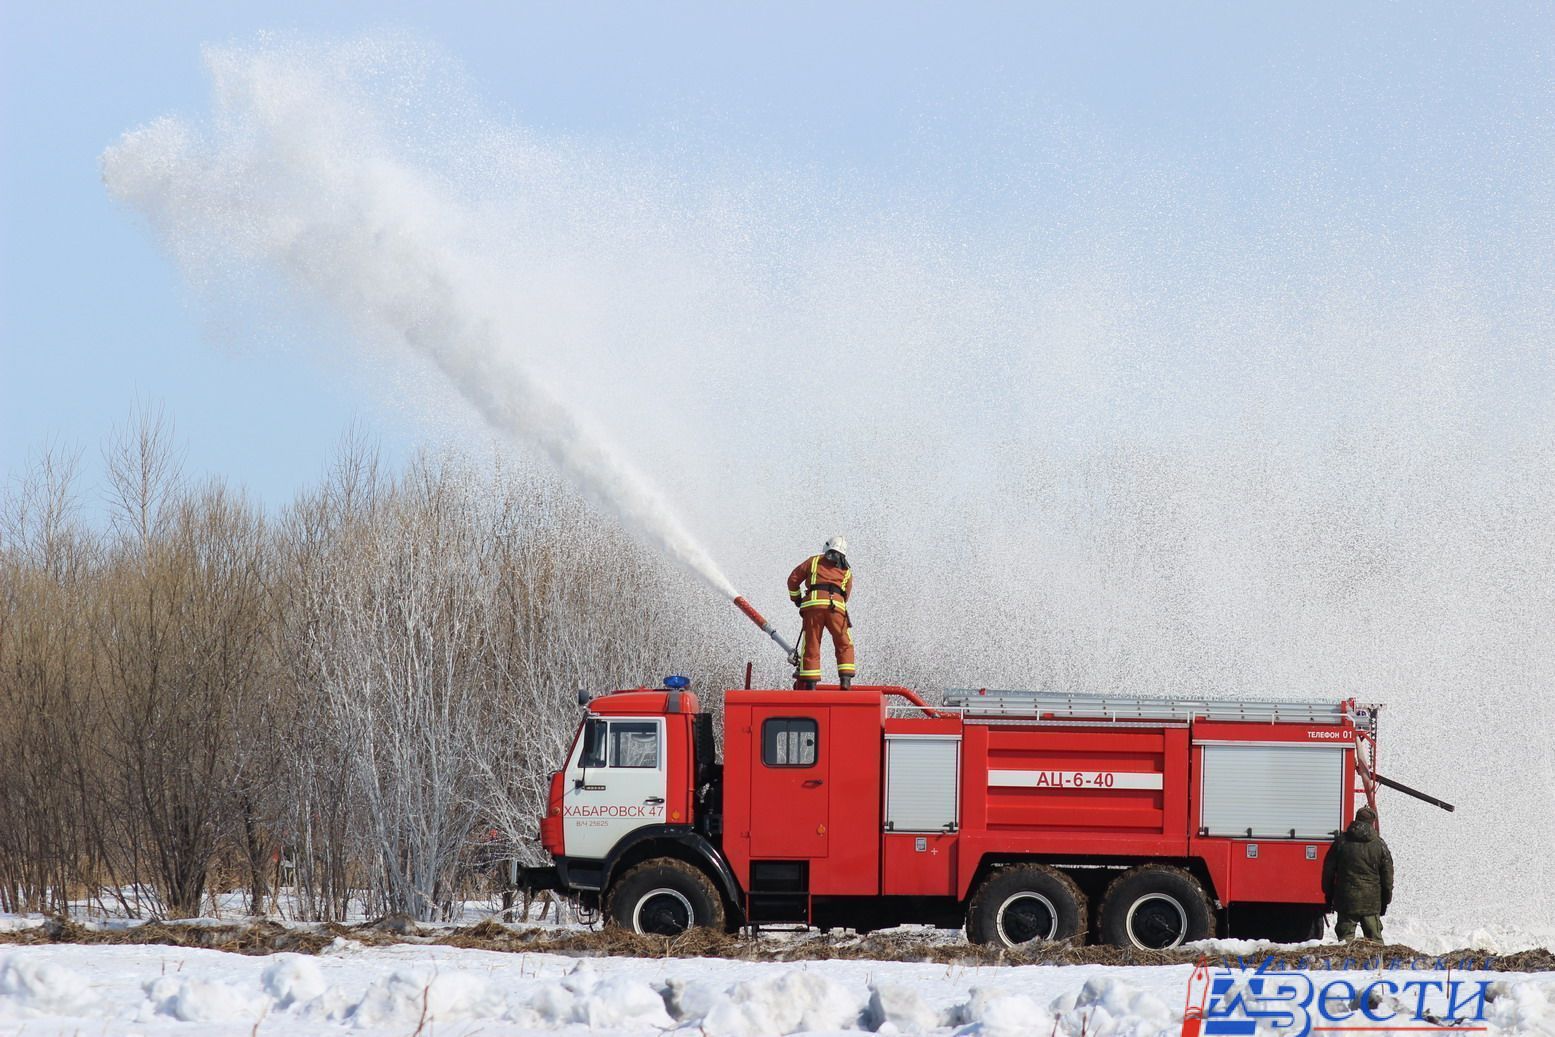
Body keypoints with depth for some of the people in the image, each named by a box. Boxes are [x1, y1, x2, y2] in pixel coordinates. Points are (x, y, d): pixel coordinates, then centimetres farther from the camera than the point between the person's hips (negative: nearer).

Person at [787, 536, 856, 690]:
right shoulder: (846, 572, 24)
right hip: (836, 606, 0)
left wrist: (796, 598, 34)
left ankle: (809, 684, -1)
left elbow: (793, 579, 19)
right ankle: (845, 680, -2)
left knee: (810, 646, 4)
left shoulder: (814, 561, 20)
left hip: (812, 604, 0)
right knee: (844, 645, 12)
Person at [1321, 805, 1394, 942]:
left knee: (1345, 935, 2)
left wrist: (1329, 894, 16)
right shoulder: (1380, 845, -1)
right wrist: (1385, 901, 14)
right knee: (1374, 937, 6)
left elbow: (1328, 870, 6)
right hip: (1371, 903, 0)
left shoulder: (1341, 841, 1)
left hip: (1346, 900, 0)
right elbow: (1387, 877, 4)